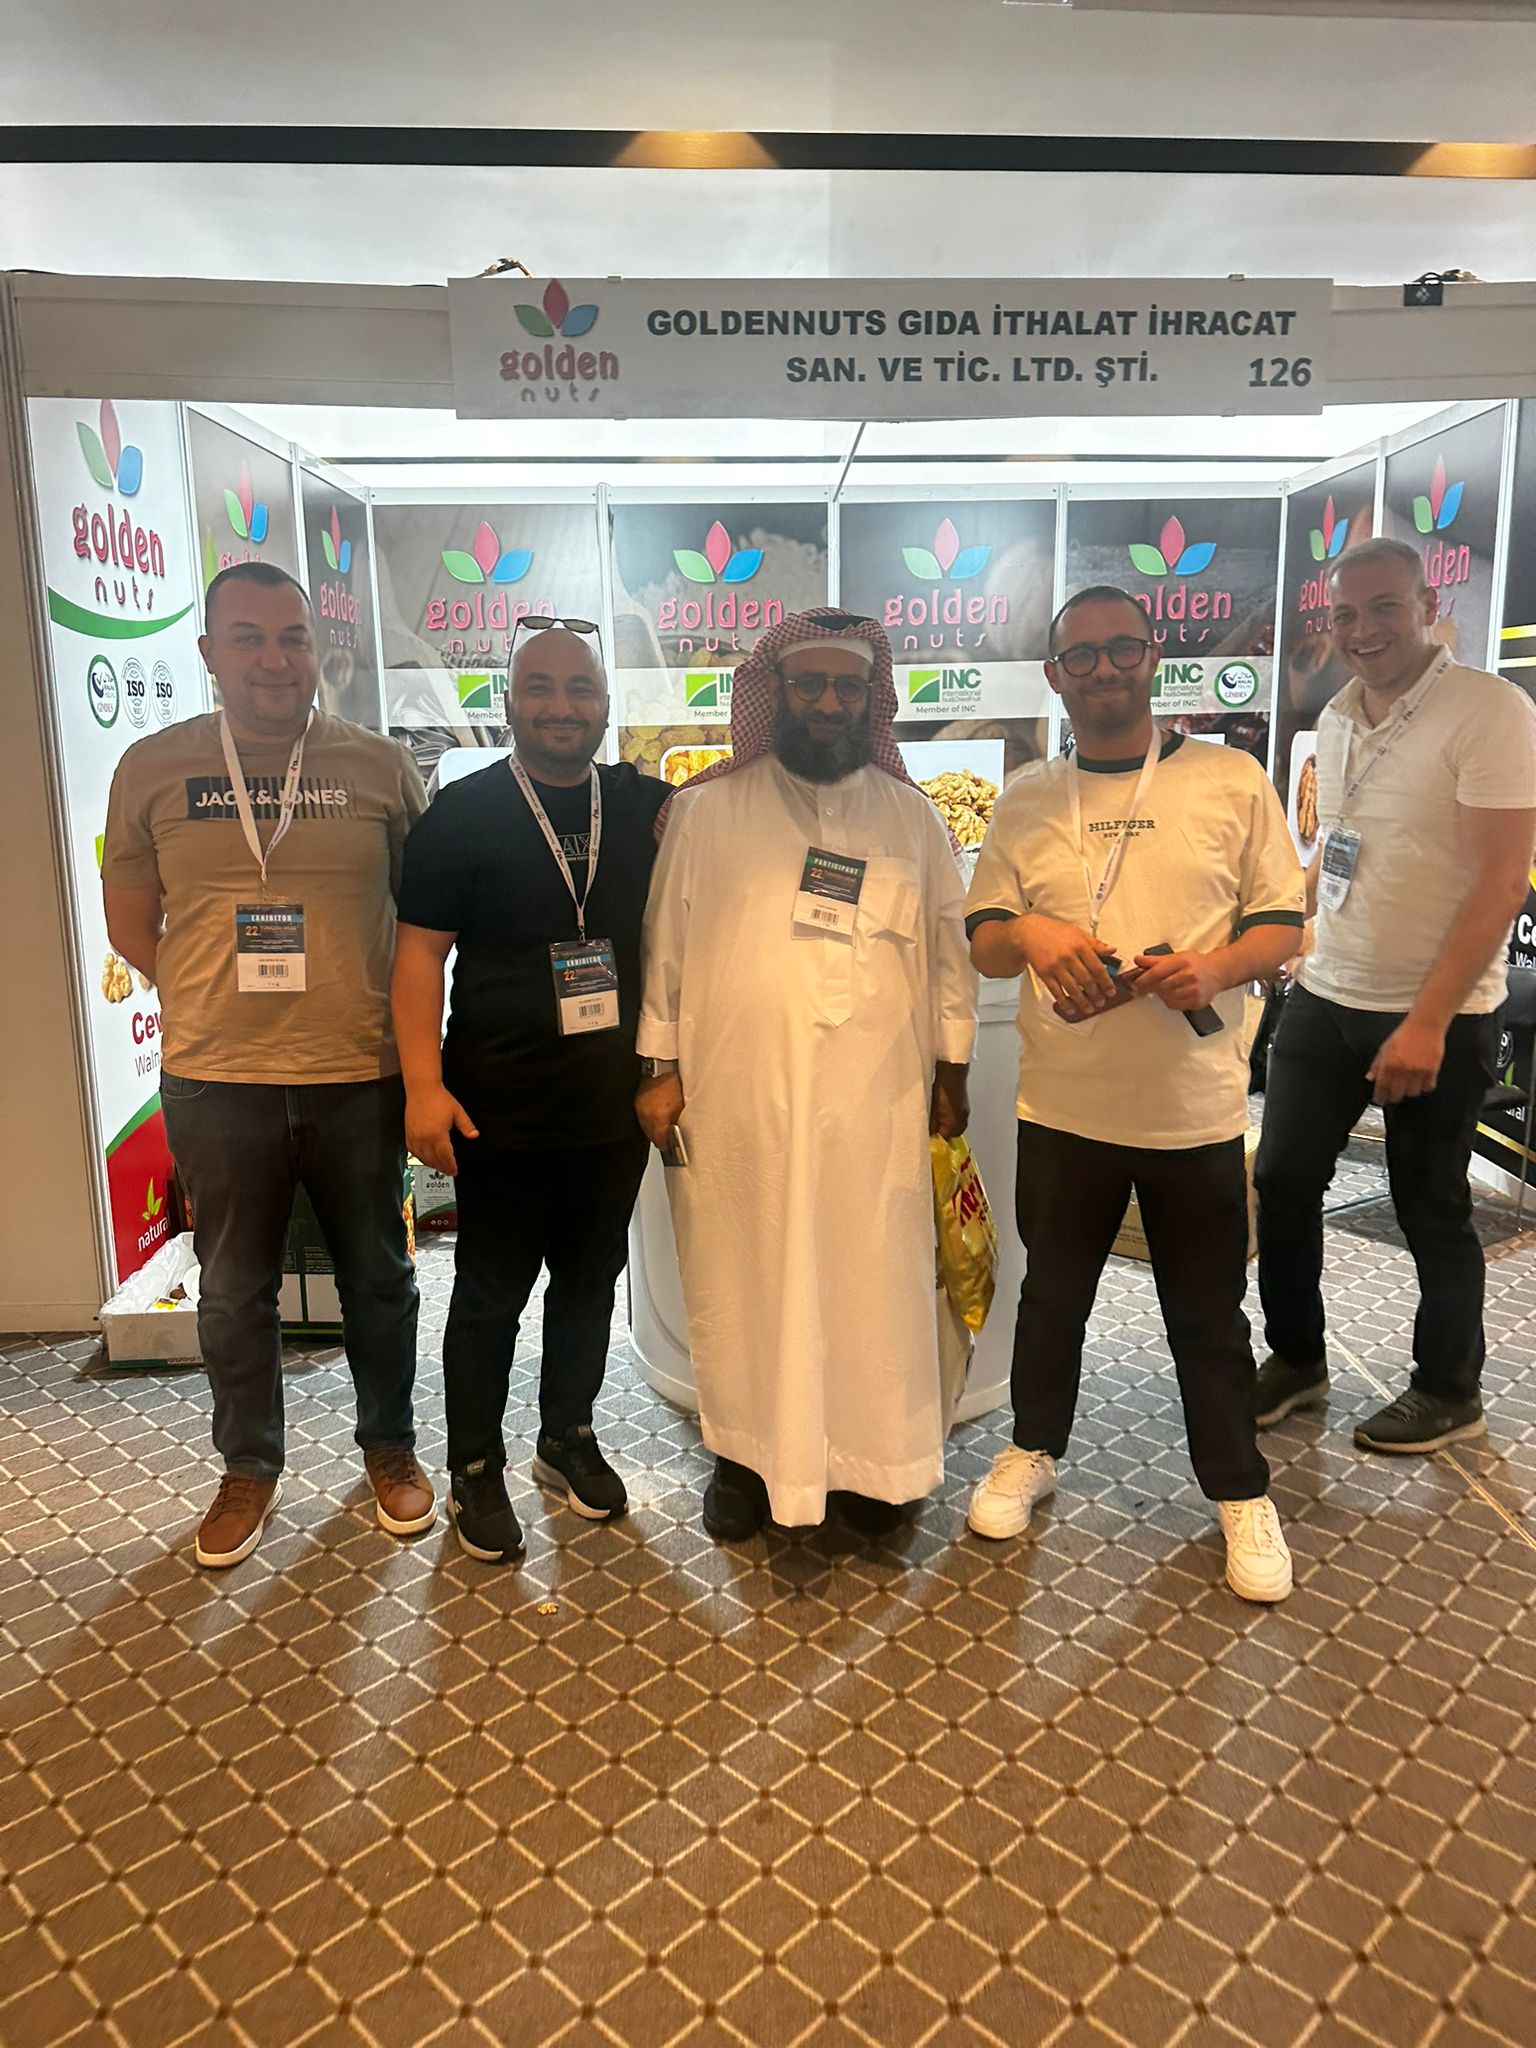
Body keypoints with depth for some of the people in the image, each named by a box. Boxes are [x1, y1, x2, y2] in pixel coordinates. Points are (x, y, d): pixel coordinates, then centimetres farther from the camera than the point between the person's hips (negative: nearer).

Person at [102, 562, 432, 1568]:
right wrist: (217, 998, 0)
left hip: (359, 1077, 0)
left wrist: (397, 1020, -1)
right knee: (234, 1293, 15)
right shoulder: (153, 767, 1)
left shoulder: (383, 766, -1)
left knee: (378, 1279, 15)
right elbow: (129, 919, 9)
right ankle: (250, 1468, 37)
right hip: (215, 1081, 1)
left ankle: (391, 1445, 37)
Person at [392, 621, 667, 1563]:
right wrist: (425, 1084, -14)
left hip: (615, 1109, 4)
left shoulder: (645, 807, 5)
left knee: (591, 1281, 17)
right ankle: (476, 1468, 29)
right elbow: (420, 952, -7)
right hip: (500, 1114, -3)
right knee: (491, 1296, 9)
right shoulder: (462, 813, -5)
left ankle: (569, 1437, 39)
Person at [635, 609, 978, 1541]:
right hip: (737, 1101, -1)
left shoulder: (911, 816, 8)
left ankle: (874, 1455, 27)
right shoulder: (707, 809, 3)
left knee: (874, 1281, 7)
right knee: (744, 1279, 9)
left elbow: (951, 948, 12)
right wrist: (661, 1066, 1)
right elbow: (665, 941, 4)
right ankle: (746, 1452, 28)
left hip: (875, 1103, 1)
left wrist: (952, 1069, 9)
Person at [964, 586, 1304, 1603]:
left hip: (1197, 1106, -1)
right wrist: (1031, 935, -17)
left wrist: (1217, 964, -20)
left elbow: (1282, 927, 1)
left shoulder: (1232, 781, 0)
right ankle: (1033, 1450, 39)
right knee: (1052, 1292, 17)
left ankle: (1241, 1492, 32)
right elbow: (982, 939, 6)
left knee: (1209, 1311, 11)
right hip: (1063, 1102, 2)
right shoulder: (1027, 800, 7)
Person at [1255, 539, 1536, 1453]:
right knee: (1285, 1182, 9)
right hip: (1325, 999, 6)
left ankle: (1450, 1394, 29)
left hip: (1436, 1018, -6)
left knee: (1432, 1208, 8)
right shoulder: (1338, 717, 8)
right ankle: (1296, 1361, 29)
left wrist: (1428, 1022, -21)